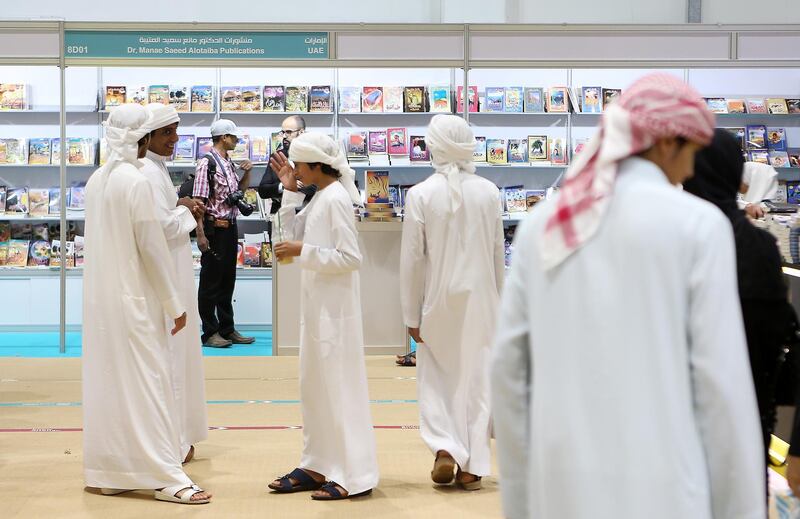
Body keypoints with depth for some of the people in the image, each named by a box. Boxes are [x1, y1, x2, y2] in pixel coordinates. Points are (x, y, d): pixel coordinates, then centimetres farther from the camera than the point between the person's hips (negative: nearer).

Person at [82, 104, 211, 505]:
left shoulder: (97, 180, 8)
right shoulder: (137, 183, -16)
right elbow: (151, 247, -16)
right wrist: (174, 304, -9)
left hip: (100, 299, 8)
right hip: (132, 299, -8)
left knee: (106, 380, 11)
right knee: (145, 383, -4)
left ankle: (107, 470, 17)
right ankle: (164, 476, -1)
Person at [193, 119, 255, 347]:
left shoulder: (229, 163, 12)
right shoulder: (207, 162, -13)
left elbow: (240, 189, 28)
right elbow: (198, 200, -17)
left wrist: (247, 172, 10)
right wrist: (201, 234, -21)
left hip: (230, 227, 9)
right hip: (215, 228, -8)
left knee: (228, 280, 14)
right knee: (211, 281, 1)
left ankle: (227, 330, 23)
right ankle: (210, 333, 9)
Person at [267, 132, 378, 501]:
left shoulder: (336, 199, -16)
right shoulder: (319, 197, 11)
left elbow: (351, 258, -20)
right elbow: (294, 234, 17)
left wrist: (303, 251, -21)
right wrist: (289, 191, 10)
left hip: (334, 308, -10)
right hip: (317, 307, 10)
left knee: (339, 386, -4)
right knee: (315, 387, 14)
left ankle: (354, 475, 3)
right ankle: (318, 466, 23)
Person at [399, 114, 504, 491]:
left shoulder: (421, 194, -10)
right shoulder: (489, 192, -3)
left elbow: (412, 259, -7)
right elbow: (498, 254, 4)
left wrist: (412, 315, 0)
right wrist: (497, 301, 16)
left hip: (439, 301, -2)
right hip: (480, 299, 2)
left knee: (436, 377, 14)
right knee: (476, 379, 9)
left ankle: (444, 447, -4)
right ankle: (472, 467, 11)